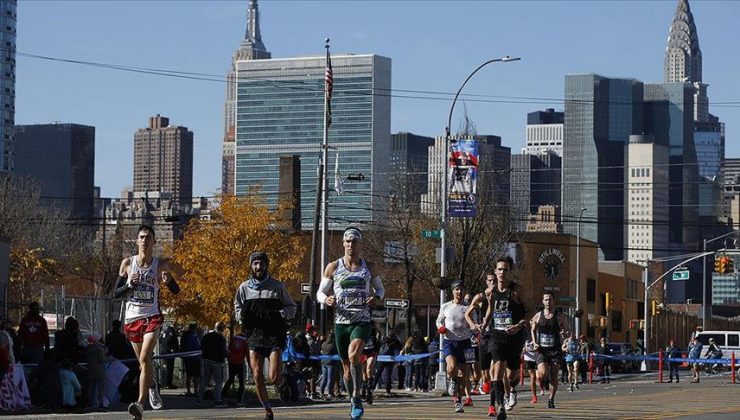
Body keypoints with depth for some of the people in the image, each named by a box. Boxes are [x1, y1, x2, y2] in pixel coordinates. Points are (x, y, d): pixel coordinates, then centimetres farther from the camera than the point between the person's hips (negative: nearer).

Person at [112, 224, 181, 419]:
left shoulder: (161, 265, -2)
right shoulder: (127, 263, 0)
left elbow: (176, 291, 7)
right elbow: (116, 293, 3)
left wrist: (168, 280, -15)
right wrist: (129, 284, -17)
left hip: (152, 317, -3)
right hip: (132, 318, 3)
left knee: (145, 359, -20)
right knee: (143, 362, 16)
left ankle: (140, 403, -24)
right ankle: (152, 385, 49)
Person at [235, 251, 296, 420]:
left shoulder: (277, 286, 1)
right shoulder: (244, 287, 7)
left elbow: (292, 308, 7)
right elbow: (237, 308, 20)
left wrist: (278, 314, -12)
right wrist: (242, 315, -4)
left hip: (274, 336, -2)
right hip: (254, 336, 3)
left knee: (273, 378, -12)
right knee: (257, 376, -3)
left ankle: (283, 380, 25)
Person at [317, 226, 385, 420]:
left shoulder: (368, 267, 7)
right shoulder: (333, 267, 4)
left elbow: (380, 288, 17)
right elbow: (320, 292, 8)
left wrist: (377, 298, -6)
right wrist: (326, 299, -16)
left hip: (362, 321, -2)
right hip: (341, 321, 2)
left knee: (354, 355, -26)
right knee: (346, 366, 7)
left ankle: (356, 397, -16)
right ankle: (354, 402, 24)